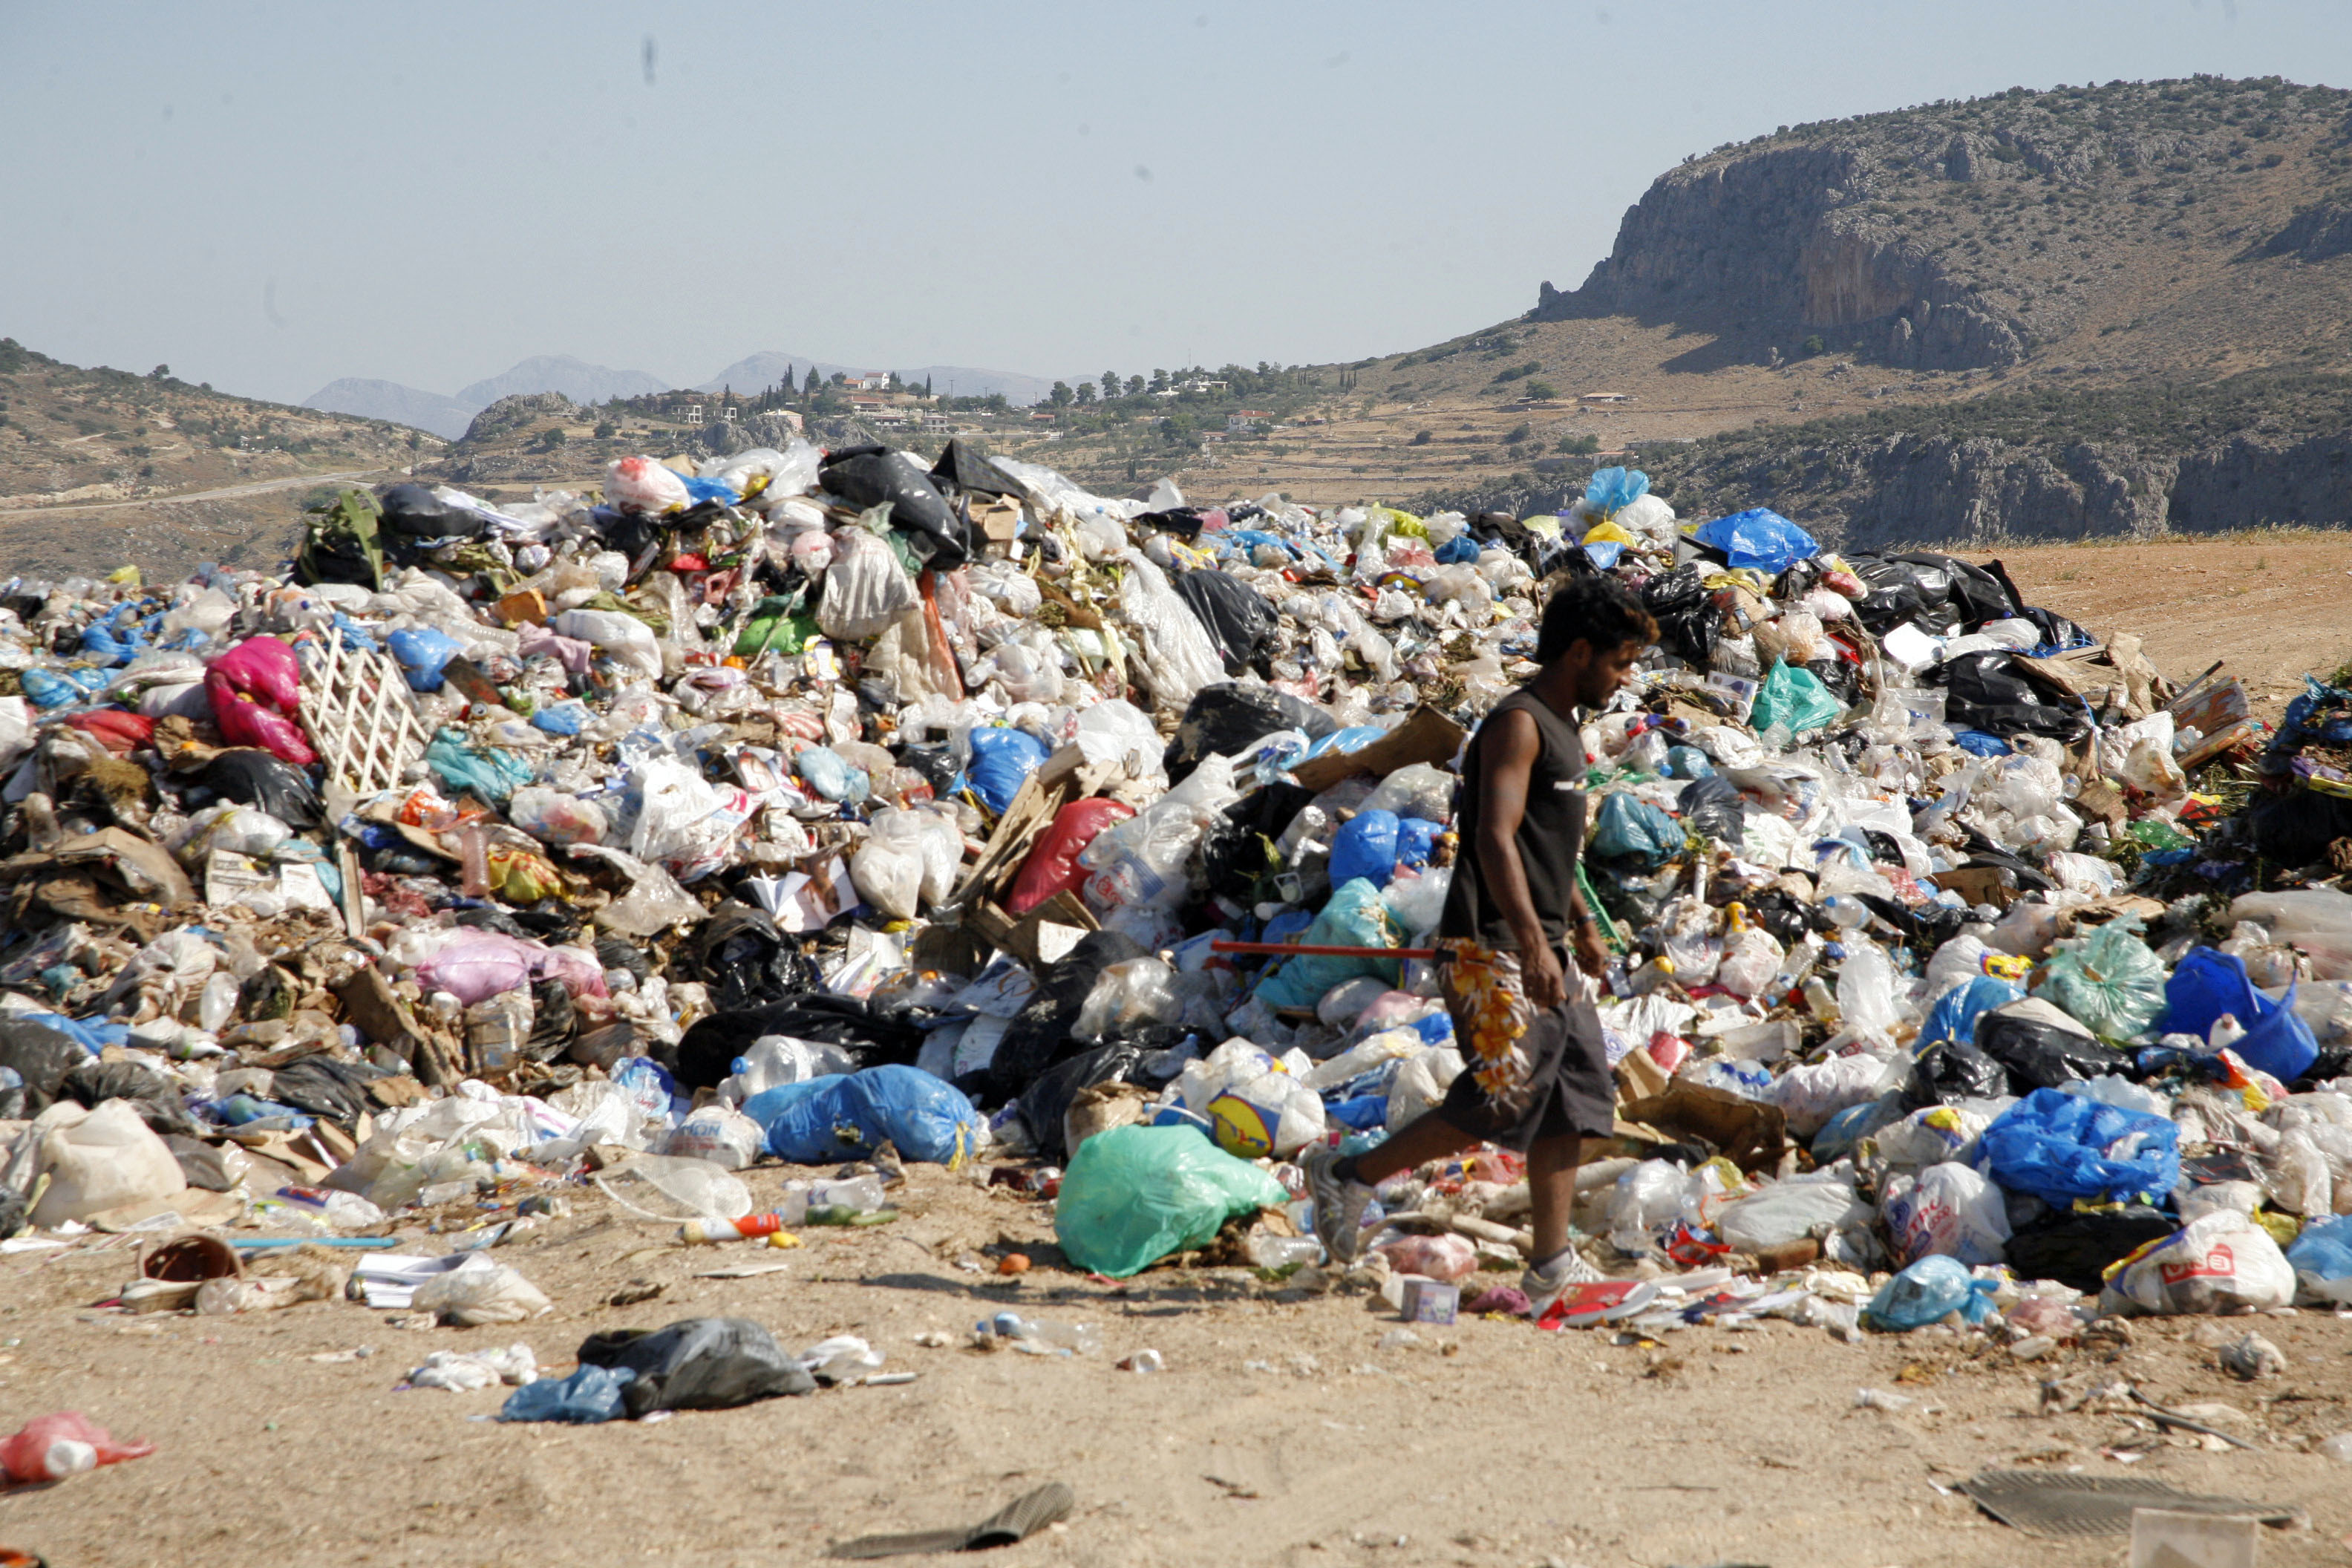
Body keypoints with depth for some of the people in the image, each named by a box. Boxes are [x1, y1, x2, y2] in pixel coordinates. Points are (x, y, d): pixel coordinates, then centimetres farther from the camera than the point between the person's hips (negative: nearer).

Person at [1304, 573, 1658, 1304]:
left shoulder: (1560, 729, 18)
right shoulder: (1517, 725, -13)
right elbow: (1495, 841, -24)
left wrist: (1581, 923, 31)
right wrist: (1532, 945, -31)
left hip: (1545, 950, 10)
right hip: (1497, 949, -10)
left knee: (1575, 1094, 6)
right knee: (1502, 1101, -11)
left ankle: (1552, 1265, 9)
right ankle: (1348, 1176, 1)